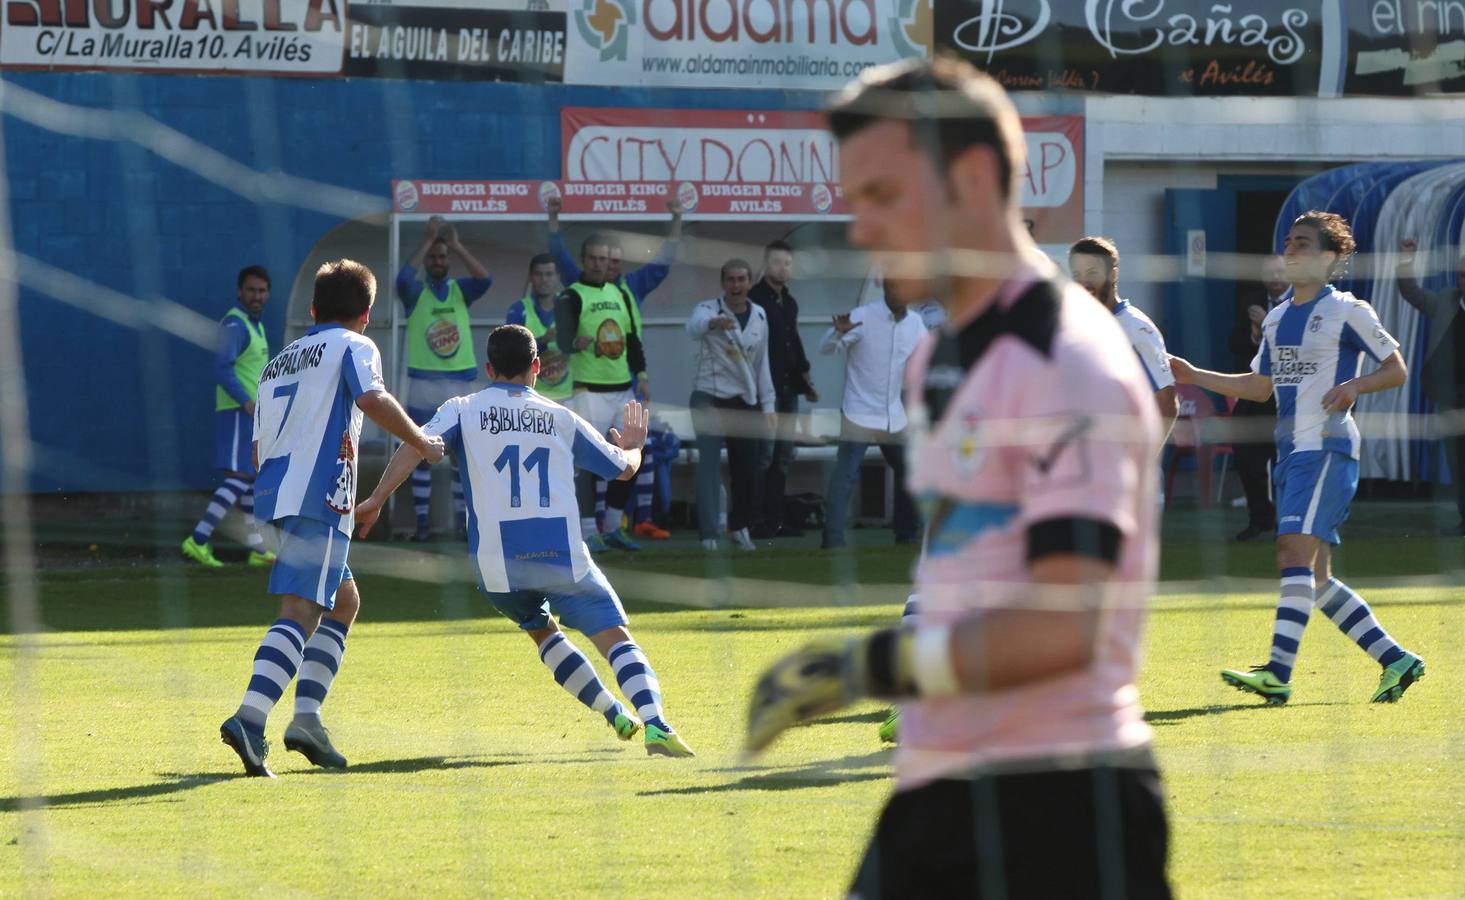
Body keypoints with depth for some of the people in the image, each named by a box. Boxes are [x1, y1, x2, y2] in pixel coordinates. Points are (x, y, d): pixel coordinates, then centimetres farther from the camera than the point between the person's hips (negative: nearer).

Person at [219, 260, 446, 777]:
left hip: (272, 494, 8)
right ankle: (249, 719, -34)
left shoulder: (276, 363, 27)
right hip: (319, 498, -8)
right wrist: (423, 444, -3)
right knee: (301, 612, -16)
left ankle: (307, 716, 7)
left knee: (344, 601, 21)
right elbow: (372, 399, -15)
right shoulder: (354, 347, 6)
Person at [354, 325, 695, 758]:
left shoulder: (463, 410, 11)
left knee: (542, 630, 29)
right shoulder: (561, 418, 14)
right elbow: (624, 466, 24)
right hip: (563, 555, -1)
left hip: (497, 563, 1)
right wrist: (633, 446, 46)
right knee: (617, 638, -2)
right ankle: (655, 725, -25)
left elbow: (416, 445, -8)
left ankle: (614, 715, 30)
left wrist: (376, 500, -9)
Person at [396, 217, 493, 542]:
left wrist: (456, 244, -15)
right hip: (423, 383, -2)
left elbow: (485, 279, -13)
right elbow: (403, 277, -22)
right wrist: (426, 240, -19)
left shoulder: (460, 290, 7)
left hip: (460, 383, 2)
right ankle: (422, 521, 6)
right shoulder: (415, 291, 1)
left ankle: (462, 521, 10)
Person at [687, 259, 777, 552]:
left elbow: (762, 363, 13)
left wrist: (768, 405, 9)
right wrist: (714, 322, -58)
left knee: (747, 470, 7)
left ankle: (740, 527, 29)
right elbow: (694, 327, -35)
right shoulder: (709, 309, -10)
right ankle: (709, 536, -15)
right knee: (709, 465, -13)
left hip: (745, 402, 5)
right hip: (709, 399, -5)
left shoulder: (759, 315, 6)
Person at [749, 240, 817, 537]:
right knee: (764, 455, -11)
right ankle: (756, 521, -9)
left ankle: (774, 519, 10)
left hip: (788, 390, 8)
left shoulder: (789, 303, 18)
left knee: (783, 456, 7)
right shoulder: (754, 299, -7)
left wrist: (804, 379, 21)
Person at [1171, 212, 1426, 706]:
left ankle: (1278, 673, -28)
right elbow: (1260, 385, 27)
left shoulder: (1347, 312, -4)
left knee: (1295, 550, -20)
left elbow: (1397, 370, -2)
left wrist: (1353, 385, -20)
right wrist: (1195, 377, 19)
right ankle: (1395, 660, 14)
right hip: (1292, 453, 9)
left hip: (1327, 448, -8)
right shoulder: (1277, 319, 18)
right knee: (1315, 577, 6)